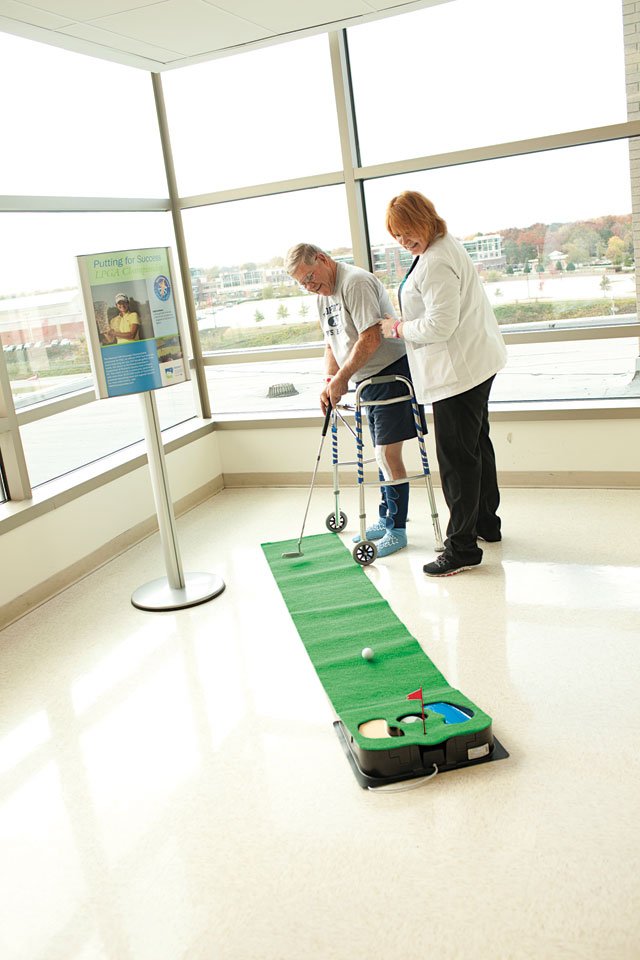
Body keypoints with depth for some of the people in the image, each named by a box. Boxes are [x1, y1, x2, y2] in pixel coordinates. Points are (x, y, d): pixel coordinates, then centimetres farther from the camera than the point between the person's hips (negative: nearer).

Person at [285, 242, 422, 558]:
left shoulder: (355, 282, -17)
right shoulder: (324, 295, 14)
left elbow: (371, 339, -25)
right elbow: (332, 345, 20)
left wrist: (342, 378, -19)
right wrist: (329, 382, 4)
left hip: (391, 372, -9)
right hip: (368, 380, 10)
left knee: (388, 452, -9)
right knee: (382, 454, 15)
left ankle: (397, 529, 1)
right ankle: (386, 520, 26)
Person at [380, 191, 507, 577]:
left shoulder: (435, 263, -22)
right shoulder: (446, 244, 14)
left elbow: (440, 325, -26)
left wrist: (398, 328, -11)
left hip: (459, 370, -12)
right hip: (476, 363, 12)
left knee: (457, 457, -6)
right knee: (477, 444, 21)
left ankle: (462, 547, 2)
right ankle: (486, 522, 37)